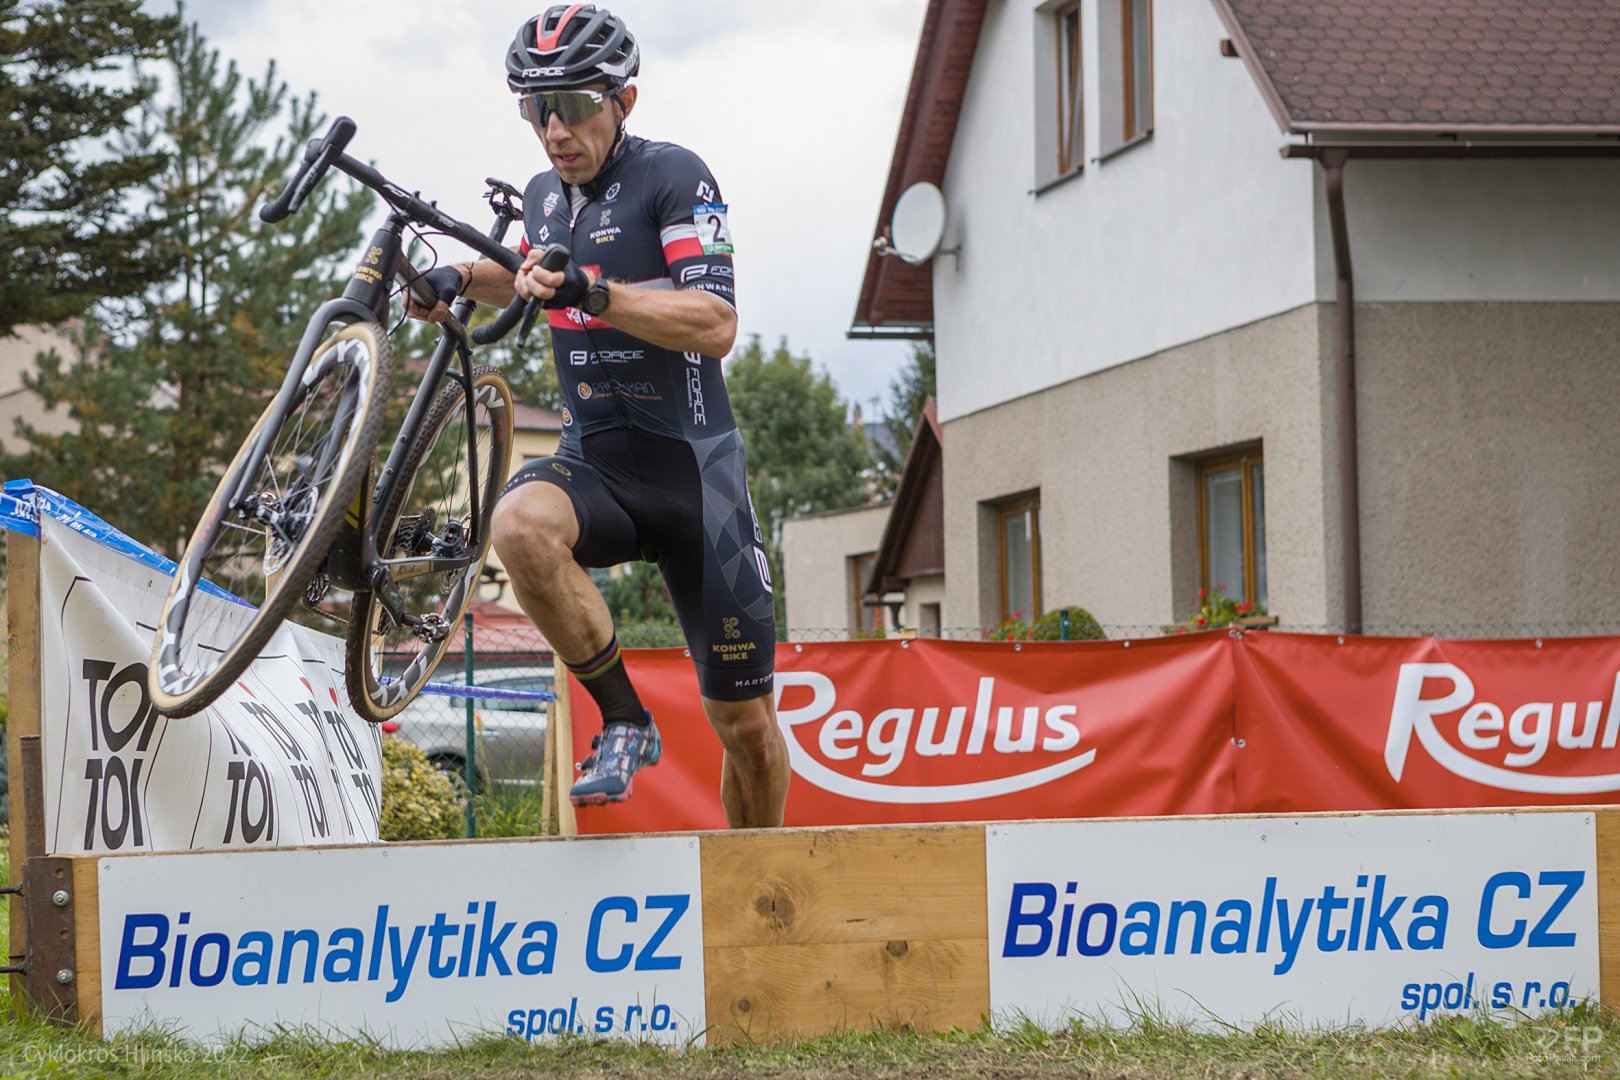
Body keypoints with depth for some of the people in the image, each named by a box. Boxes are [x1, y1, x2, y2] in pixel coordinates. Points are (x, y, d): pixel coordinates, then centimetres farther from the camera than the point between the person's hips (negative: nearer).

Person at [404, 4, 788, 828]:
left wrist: (591, 292, -33)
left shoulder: (672, 176, -10)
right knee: (521, 524, -34)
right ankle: (623, 722, -18)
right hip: (594, 462, 4)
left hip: (691, 468, -4)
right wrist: (462, 279, 15)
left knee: (744, 725, -1)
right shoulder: (545, 195, 10)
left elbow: (715, 326, -22)